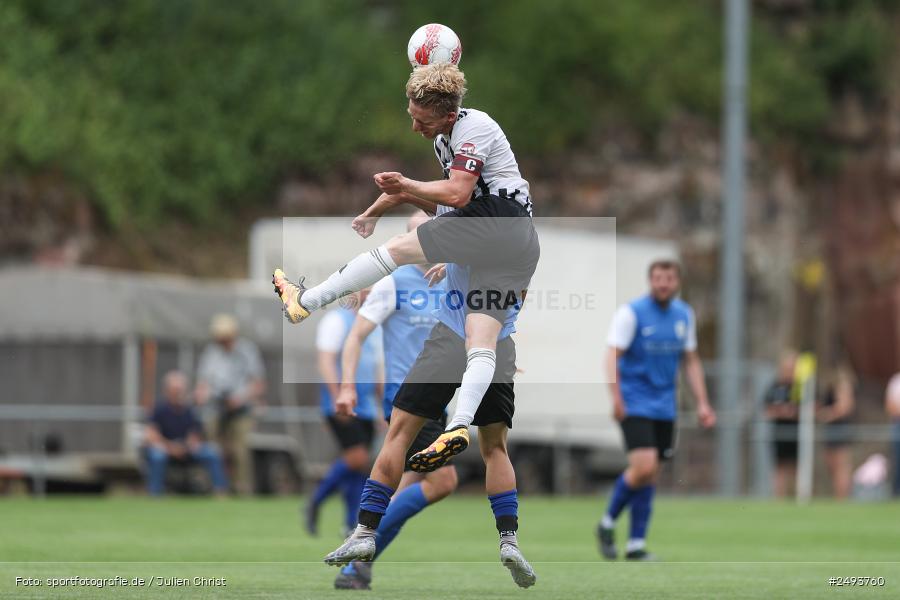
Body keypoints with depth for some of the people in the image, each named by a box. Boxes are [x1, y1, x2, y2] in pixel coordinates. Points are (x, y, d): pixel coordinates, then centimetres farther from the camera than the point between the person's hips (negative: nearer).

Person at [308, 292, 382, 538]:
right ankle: (315, 504, -3)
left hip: (365, 407, 8)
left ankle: (352, 525, 4)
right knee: (357, 458, -18)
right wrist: (338, 398, -25)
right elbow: (326, 361, -16)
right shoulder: (337, 320, -6)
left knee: (360, 468, 2)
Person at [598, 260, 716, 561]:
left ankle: (636, 545, 12)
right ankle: (608, 523, 3)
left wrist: (702, 403, 9)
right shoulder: (631, 312, -9)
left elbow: (691, 361, 16)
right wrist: (616, 397, -26)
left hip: (664, 407, 5)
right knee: (644, 467, -18)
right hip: (635, 404, -5)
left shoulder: (684, 315, 8)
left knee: (650, 476, 5)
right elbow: (613, 356, -14)